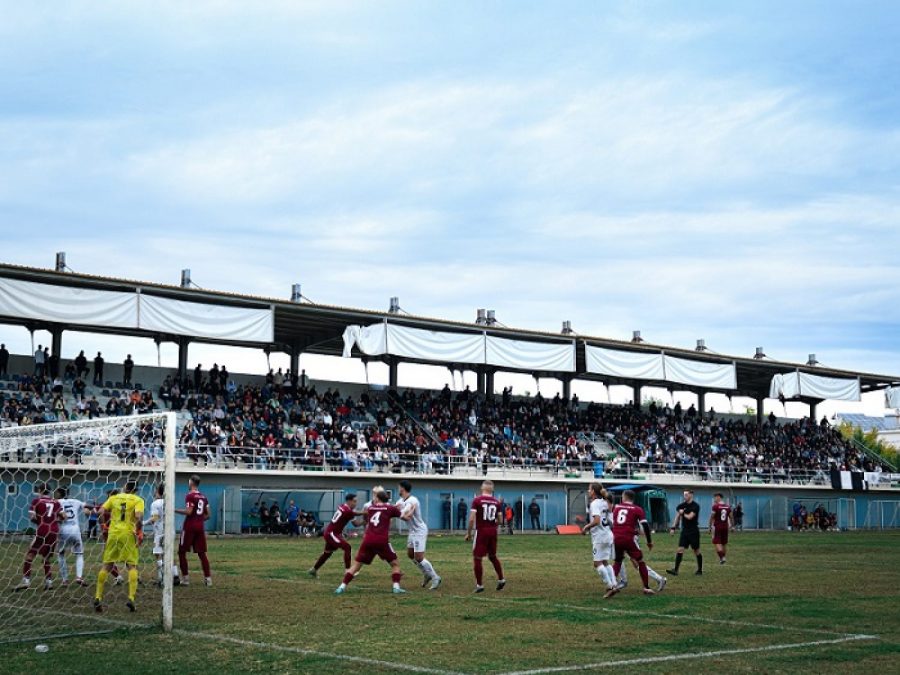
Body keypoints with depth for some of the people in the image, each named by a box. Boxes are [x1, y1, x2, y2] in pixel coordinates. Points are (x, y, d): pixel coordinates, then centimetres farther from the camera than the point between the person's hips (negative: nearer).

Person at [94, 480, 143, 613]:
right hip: (128, 534, -3)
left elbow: (101, 511, 1)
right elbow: (138, 515, -16)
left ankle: (98, 598, 8)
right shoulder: (138, 500, 0)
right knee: (132, 566, 2)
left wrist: (110, 513, 18)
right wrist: (137, 529, -4)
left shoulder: (114, 498, 10)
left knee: (107, 566, 10)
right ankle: (131, 598, -12)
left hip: (113, 533, 3)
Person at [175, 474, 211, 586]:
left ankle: (185, 577, 0)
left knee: (182, 552, 4)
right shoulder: (203, 497, 12)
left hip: (189, 527, -6)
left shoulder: (190, 496, -9)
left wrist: (175, 510, -9)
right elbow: (207, 515, 12)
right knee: (201, 553, 9)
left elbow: (189, 512, -19)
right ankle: (208, 578, 5)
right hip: (200, 527, 6)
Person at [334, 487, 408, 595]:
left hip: (368, 541, 2)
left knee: (356, 564, 10)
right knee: (395, 564, 13)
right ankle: (396, 587, -4)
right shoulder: (390, 508, 8)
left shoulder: (370, 508, 17)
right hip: (382, 541, -2)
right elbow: (406, 518, 14)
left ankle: (342, 586, 2)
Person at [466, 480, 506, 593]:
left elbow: (471, 519, -13)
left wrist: (468, 533, -3)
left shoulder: (477, 500, -9)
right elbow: (499, 521, 9)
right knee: (492, 556, 22)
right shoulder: (496, 502, 4)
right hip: (493, 532, 5)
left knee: (477, 558, 3)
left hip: (481, 532, -5)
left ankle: (479, 585, 2)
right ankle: (501, 579, 23)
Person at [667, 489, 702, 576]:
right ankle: (675, 570, -9)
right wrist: (673, 528, 8)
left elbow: (690, 517, -19)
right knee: (680, 549, -5)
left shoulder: (695, 506, -11)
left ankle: (700, 570, 21)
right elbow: (677, 517, 14)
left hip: (693, 531, -5)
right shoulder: (682, 506, 7)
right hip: (684, 531, 5)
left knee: (696, 551, 6)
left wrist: (683, 513, -3)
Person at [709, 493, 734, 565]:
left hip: (717, 527, -5)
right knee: (724, 543, 16)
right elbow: (731, 517, 10)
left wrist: (710, 527, -1)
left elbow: (712, 517, -10)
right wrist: (732, 526, 21)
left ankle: (721, 557, -18)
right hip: (725, 527, 5)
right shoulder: (728, 507, 6)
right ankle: (723, 557, 24)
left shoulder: (715, 506, -11)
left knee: (717, 543, -3)